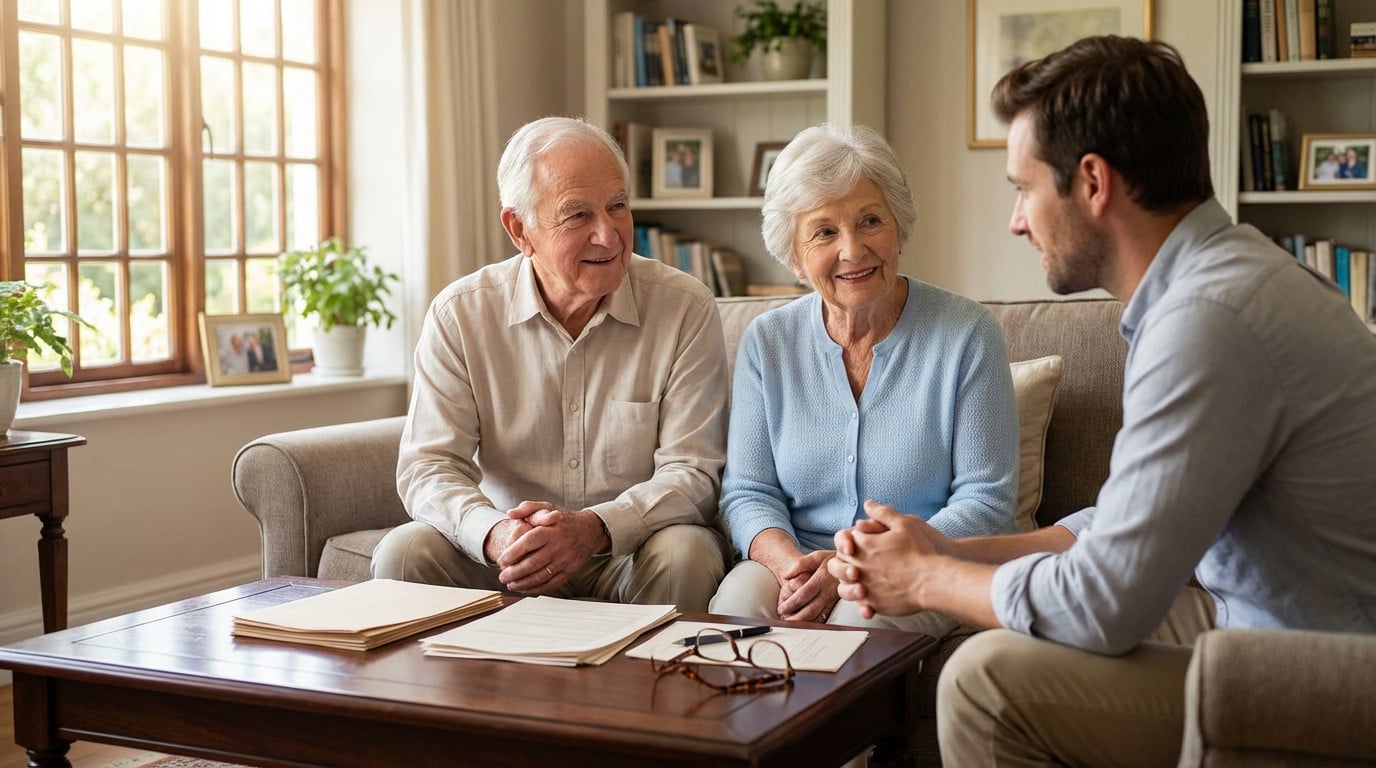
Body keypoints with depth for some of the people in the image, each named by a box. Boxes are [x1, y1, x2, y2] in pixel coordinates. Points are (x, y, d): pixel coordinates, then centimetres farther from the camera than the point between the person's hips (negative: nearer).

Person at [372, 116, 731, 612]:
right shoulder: (461, 313, -4)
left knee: (682, 558, -32)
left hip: (630, 545, -1)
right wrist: (494, 534, -30)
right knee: (404, 553, -25)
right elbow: (428, 464, -7)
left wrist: (594, 530, -30)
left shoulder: (685, 309, -8)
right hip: (512, 552, 1)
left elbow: (692, 472, -10)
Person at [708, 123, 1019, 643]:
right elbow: (748, 492, 5)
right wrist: (790, 562, -18)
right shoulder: (766, 342, 6)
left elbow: (986, 501, -6)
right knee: (741, 599, -30)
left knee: (863, 619, -34)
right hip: (795, 565, 3)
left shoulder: (967, 333, -4)